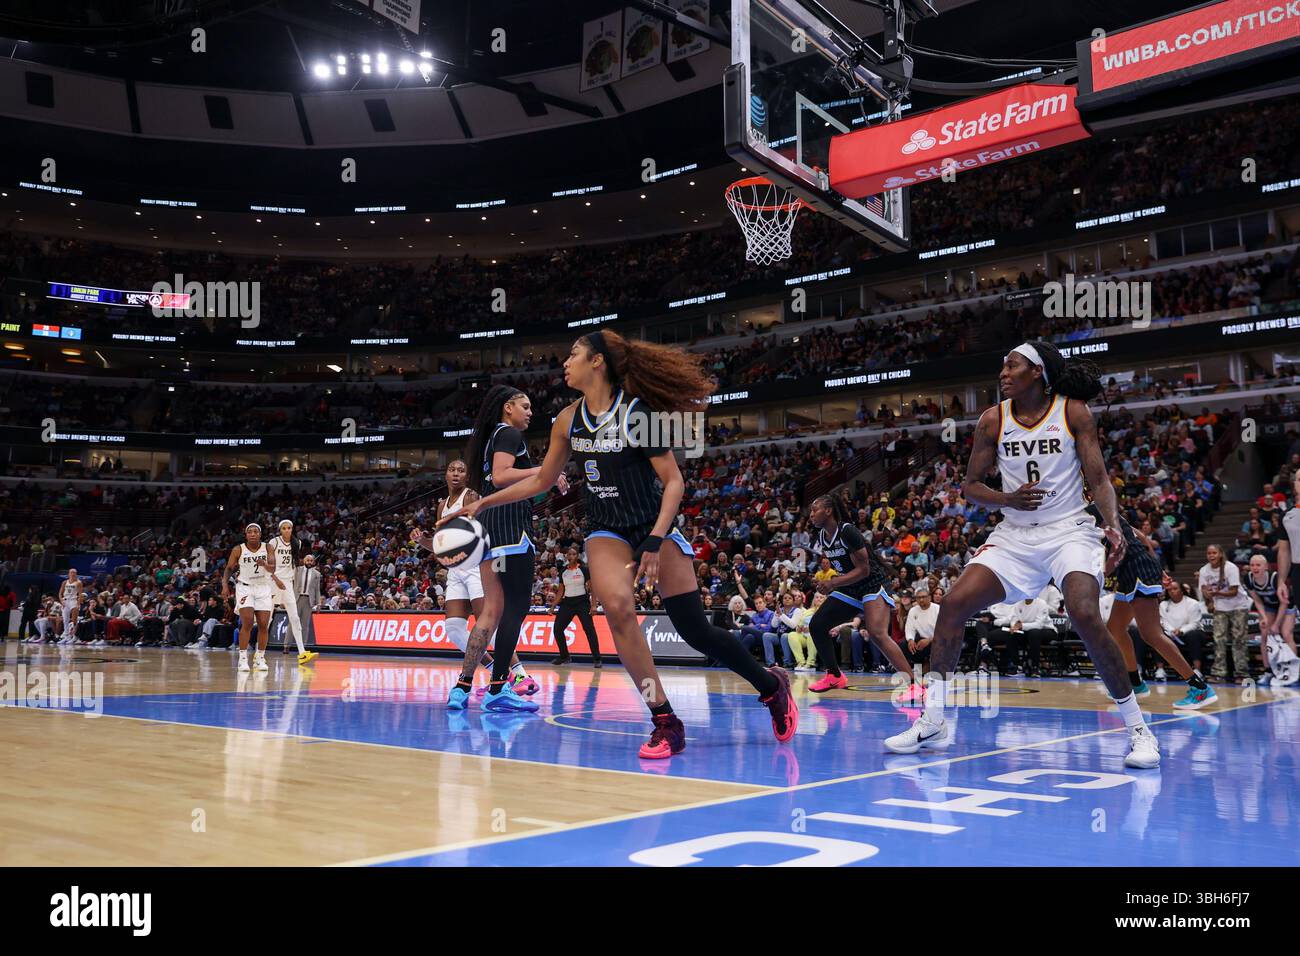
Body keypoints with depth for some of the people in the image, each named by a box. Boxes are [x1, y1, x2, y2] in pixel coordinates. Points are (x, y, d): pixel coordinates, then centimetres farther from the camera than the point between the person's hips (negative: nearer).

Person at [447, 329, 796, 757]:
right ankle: (666, 724, -16)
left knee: (696, 631, -5)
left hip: (655, 528, -4)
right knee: (617, 608, -25)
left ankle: (772, 685, 22)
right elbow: (540, 480, 13)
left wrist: (654, 542, -25)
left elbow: (674, 481, -15)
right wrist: (482, 504, 10)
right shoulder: (568, 421, 0)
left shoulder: (637, 413, -16)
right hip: (607, 533, 4)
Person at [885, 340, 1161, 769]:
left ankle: (1137, 728, -7)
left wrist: (1113, 524, -23)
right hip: (1014, 535, 3)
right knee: (953, 604, -12)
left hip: (1069, 531, -3)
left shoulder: (1073, 412, -5)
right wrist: (1008, 499, -14)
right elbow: (970, 485, 5)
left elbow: (1099, 479, -5)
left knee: (1086, 617, -25)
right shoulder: (993, 420, 1)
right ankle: (933, 722, -1)